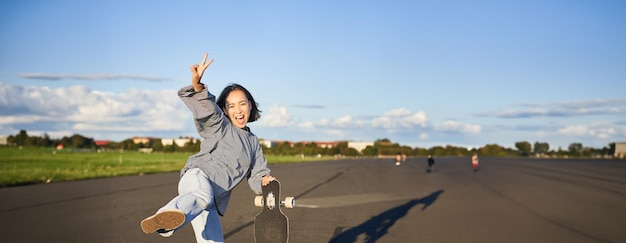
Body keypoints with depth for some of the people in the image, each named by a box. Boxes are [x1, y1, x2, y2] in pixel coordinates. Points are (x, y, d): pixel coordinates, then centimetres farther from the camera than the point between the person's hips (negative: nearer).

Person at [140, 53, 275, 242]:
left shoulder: (253, 142, 29)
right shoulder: (219, 125, 14)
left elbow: (256, 177, 26)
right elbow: (204, 106, -6)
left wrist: (265, 181, 2)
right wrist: (197, 85, -27)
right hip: (198, 175, -6)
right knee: (203, 195, -41)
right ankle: (162, 221, -70)